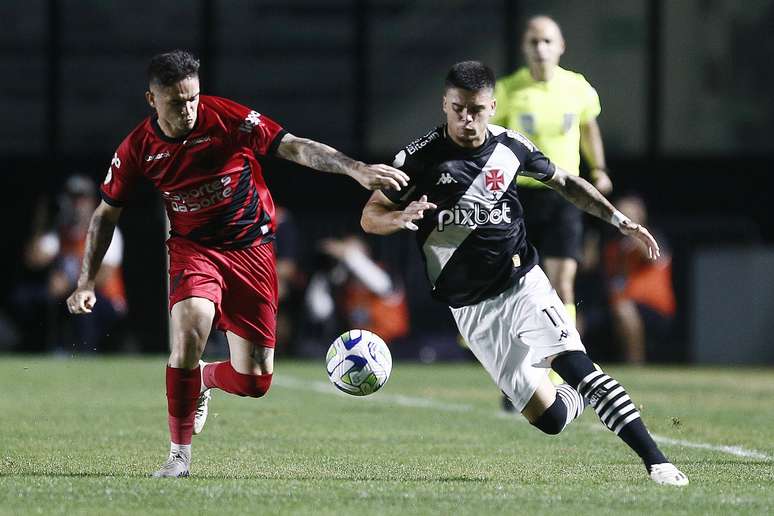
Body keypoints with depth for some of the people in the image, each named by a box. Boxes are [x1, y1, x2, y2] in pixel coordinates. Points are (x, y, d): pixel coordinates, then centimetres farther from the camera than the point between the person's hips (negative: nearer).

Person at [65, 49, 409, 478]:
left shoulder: (226, 118, -15)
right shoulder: (137, 148, -6)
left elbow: (293, 147, -16)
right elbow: (106, 213, 7)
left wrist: (355, 169, -29)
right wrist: (86, 282, 2)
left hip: (251, 248, 0)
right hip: (192, 248, 0)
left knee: (253, 382, -5)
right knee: (189, 331, -30)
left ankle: (204, 379, 34)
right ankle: (179, 455, -15)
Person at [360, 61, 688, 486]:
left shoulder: (510, 147, 0)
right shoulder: (421, 157, -8)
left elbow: (564, 182, 17)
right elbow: (370, 217, -4)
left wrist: (618, 219, 8)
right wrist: (402, 218, -27)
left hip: (522, 283, 1)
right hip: (471, 307, -1)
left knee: (575, 365, -23)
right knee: (549, 418, -7)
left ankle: (656, 462, -22)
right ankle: (579, 400, 30)